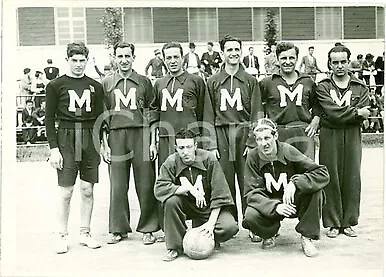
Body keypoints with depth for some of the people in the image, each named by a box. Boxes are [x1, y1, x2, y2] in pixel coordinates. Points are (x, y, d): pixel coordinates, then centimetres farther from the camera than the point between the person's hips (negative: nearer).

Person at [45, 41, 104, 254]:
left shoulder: (95, 86, 10)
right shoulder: (55, 85, 2)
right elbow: (49, 119, 0)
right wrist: (53, 148, -7)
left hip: (90, 140, 3)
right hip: (66, 139, -3)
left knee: (87, 190, 7)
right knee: (66, 192, -1)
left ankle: (85, 233, 19)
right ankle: (62, 236, 12)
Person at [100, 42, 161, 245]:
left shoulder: (144, 82, 10)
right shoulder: (106, 83, 12)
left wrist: (153, 142, 0)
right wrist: (104, 144, 3)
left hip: (140, 135, -1)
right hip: (116, 137, 1)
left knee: (145, 185, -1)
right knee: (117, 186, 4)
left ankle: (148, 229, 11)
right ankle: (118, 229, 16)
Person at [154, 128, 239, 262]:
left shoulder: (208, 159, -15)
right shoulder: (171, 162, -11)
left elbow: (219, 194, -16)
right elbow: (159, 188, -24)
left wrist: (211, 223, -21)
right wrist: (189, 189, -30)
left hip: (210, 207, -1)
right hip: (187, 206, 1)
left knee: (230, 227, -27)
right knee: (171, 201, -30)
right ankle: (175, 247, -13)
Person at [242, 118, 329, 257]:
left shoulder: (288, 151, -15)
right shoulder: (253, 157, -12)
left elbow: (323, 174, -19)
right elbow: (252, 193, -16)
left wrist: (295, 183, -34)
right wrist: (276, 206, -33)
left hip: (294, 202, 0)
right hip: (269, 204, 0)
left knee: (315, 189, -29)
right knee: (250, 216, -31)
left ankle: (307, 236, -9)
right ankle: (269, 234, 6)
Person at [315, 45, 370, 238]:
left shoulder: (360, 87, 10)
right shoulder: (322, 87, 5)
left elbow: (362, 116, -4)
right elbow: (331, 112, -10)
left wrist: (341, 114, -11)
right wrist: (355, 112, -7)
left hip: (352, 136, 2)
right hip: (329, 137, -2)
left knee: (352, 178, 4)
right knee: (331, 179, 0)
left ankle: (349, 222, 16)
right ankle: (333, 223, 10)